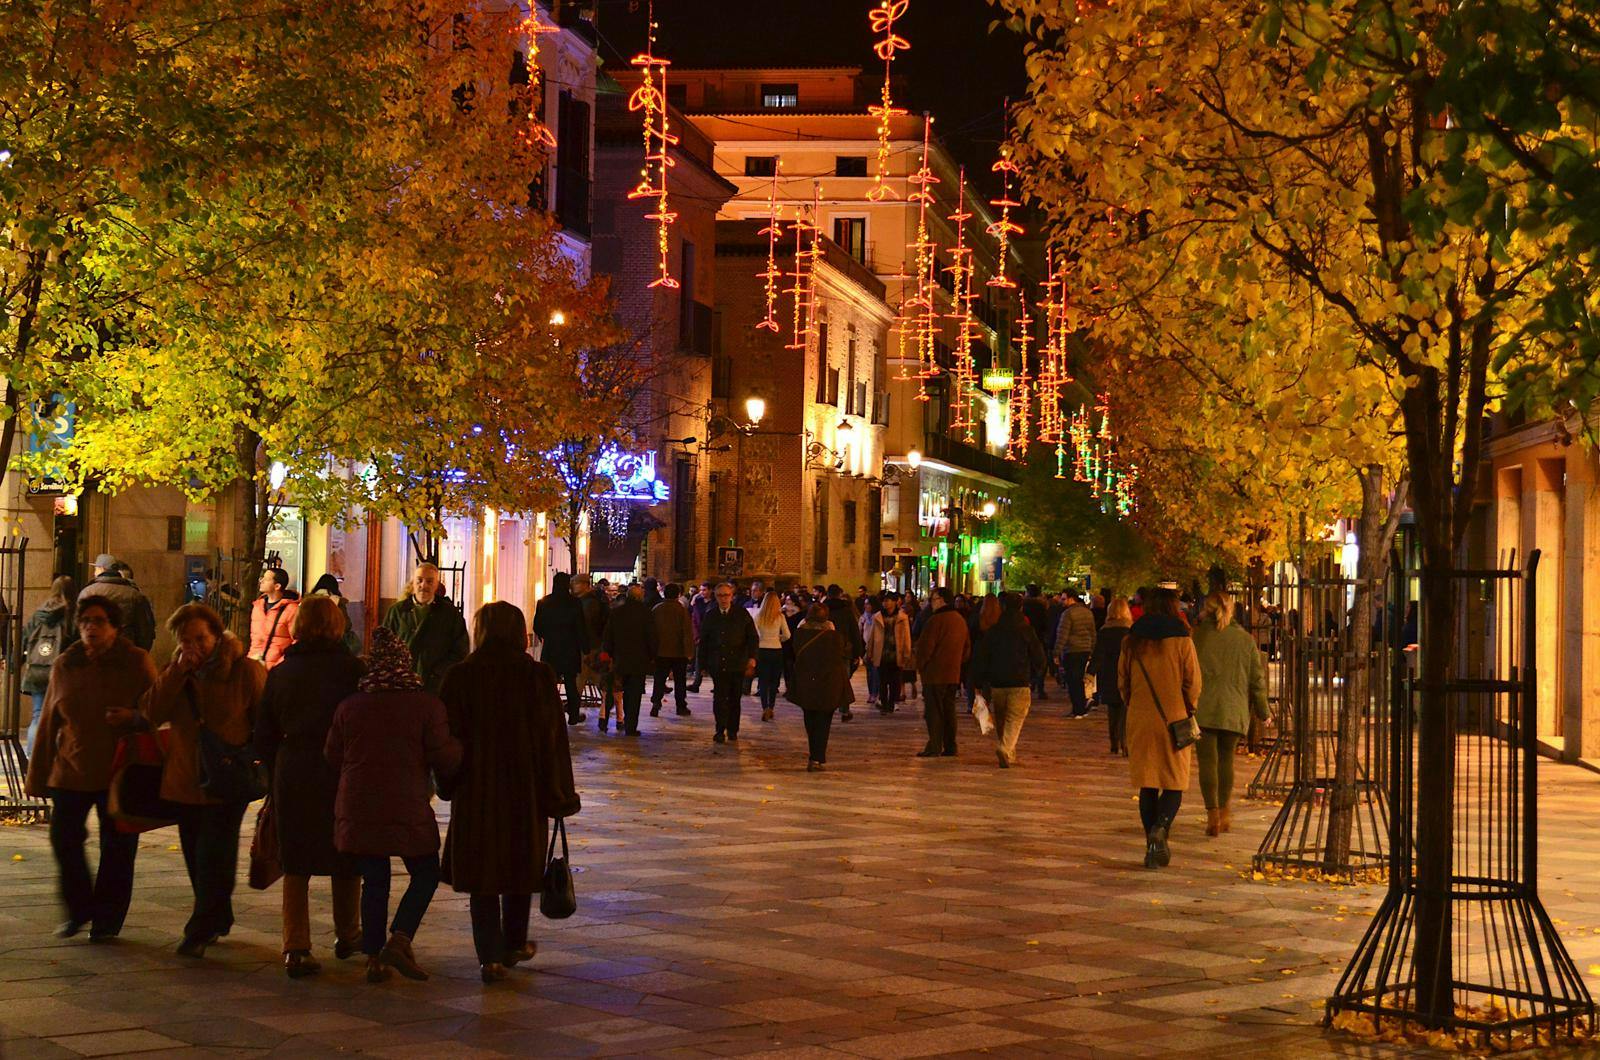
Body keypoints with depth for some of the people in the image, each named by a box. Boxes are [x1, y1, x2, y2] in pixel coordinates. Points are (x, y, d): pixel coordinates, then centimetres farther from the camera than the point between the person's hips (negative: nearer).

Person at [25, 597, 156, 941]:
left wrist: (133, 717, -20)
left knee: (117, 848, 2)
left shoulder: (137, 663, -3)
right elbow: (49, 722, 10)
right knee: (64, 838, -2)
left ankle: (107, 919, 16)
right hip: (70, 769, 3)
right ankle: (79, 911, 19)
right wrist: (38, 776, 9)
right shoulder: (64, 666, 7)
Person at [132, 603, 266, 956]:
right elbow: (152, 713, -9)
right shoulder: (176, 671, 5)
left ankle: (201, 931, -3)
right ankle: (218, 920, 28)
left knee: (213, 857, -9)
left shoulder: (246, 671, -7)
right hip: (186, 779, 5)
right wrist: (178, 672, -17)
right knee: (197, 858, 12)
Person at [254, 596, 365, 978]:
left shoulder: (280, 673, 4)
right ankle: (347, 935, 29)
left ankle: (295, 947, -2)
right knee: (346, 860, 15)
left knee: (295, 864, 7)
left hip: (291, 777, 2)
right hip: (342, 775, -2)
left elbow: (263, 735, 7)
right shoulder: (351, 669, -7)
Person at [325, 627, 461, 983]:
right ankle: (399, 940, -6)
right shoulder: (426, 704, -8)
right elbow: (446, 758, -8)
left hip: (357, 810, 3)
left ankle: (374, 958, 11)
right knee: (425, 874, 12)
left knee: (374, 881, 12)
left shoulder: (350, 706, 2)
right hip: (408, 809, -3)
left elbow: (332, 757, 9)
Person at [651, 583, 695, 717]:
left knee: (659, 679, 6)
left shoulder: (656, 609, 1)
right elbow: (688, 632, -12)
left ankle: (655, 704, -8)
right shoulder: (682, 610, -10)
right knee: (680, 680, 9)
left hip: (661, 652, 2)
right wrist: (689, 651, -7)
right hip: (679, 652, -2)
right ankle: (681, 706, 13)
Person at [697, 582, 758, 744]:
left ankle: (732, 731, 18)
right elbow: (703, 642, 11)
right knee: (719, 698, -6)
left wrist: (751, 658, -7)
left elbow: (753, 638, 5)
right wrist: (703, 664, 7)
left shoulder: (742, 614, 4)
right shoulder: (710, 616, 7)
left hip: (737, 664, 0)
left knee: (734, 699, 7)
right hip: (718, 664, 0)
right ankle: (720, 731, 0)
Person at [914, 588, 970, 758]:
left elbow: (925, 647, -16)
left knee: (933, 710, -5)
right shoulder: (960, 620, 11)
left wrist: (920, 666, -1)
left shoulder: (936, 620, -15)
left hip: (935, 673, -8)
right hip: (953, 674, 8)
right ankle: (950, 746, 14)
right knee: (949, 710, 13)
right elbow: (967, 649, 19)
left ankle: (934, 747, -8)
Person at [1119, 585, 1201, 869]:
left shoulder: (1131, 641, 2)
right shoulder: (1182, 640, -7)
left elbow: (1123, 682, 9)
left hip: (1140, 719, 3)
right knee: (1174, 783, 7)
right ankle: (1161, 826, -19)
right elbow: (1193, 684, -4)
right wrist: (1188, 709, 13)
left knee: (1147, 785, 10)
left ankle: (1153, 846, 9)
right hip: (1173, 719, -3)